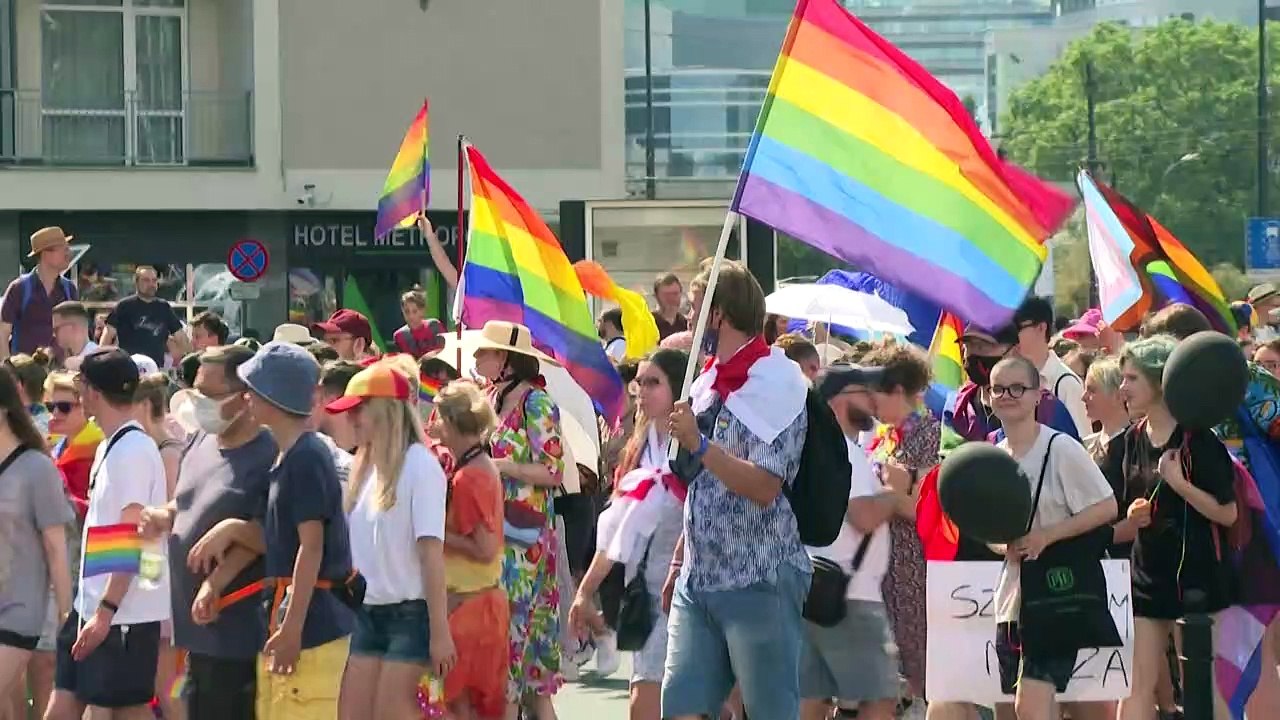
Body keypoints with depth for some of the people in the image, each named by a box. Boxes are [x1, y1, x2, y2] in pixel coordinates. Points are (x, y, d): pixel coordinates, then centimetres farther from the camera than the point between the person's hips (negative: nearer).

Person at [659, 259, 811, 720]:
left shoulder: (777, 383, -10)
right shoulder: (708, 384, 14)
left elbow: (764, 487, -18)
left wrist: (699, 445, -22)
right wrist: (679, 562, 20)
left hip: (761, 583, -8)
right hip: (699, 581, 8)